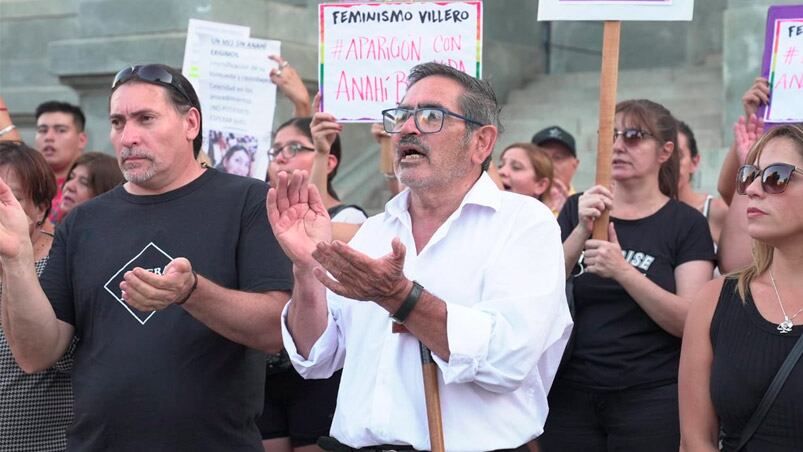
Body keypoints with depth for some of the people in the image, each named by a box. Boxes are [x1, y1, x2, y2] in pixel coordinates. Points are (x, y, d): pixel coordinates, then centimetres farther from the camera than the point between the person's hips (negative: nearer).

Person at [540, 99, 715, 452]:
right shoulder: (577, 210, 8)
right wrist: (581, 231, -16)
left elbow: (691, 321, -11)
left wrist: (623, 271, -23)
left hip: (651, 396, -2)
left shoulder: (686, 223, 0)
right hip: (570, 394, 2)